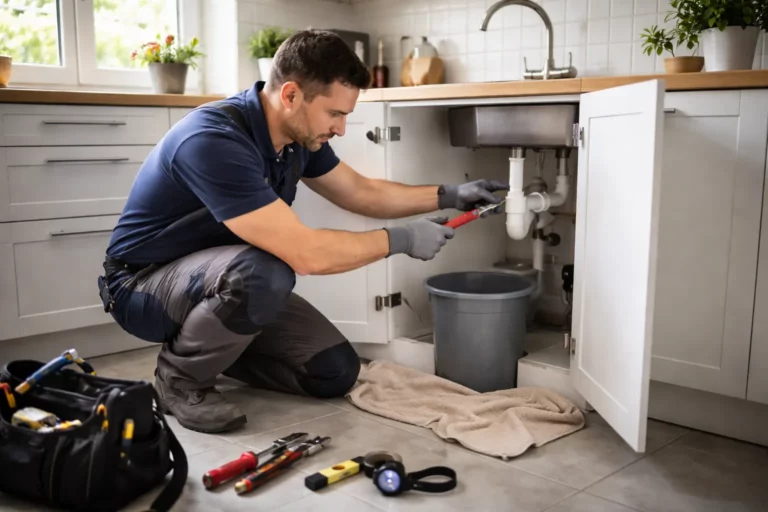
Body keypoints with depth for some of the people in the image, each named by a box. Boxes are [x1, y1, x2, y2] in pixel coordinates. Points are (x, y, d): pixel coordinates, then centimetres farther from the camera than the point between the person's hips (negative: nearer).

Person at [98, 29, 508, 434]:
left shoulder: (299, 135, -6)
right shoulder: (213, 141, -33)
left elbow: (360, 192, 11)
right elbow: (305, 254, -36)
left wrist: (448, 195, 3)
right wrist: (402, 240, -24)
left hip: (227, 277, 7)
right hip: (145, 284, -7)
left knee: (335, 371, -2)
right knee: (263, 273, -39)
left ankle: (212, 346, 17)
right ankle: (181, 375, -10)